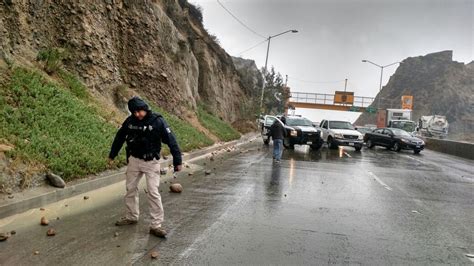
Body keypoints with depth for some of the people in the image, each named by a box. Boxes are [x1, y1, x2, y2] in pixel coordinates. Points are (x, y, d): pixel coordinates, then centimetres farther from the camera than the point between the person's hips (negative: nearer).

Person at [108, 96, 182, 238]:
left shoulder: (157, 121, -16)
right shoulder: (130, 121, -3)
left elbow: (171, 140, -15)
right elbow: (120, 137, 12)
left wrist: (177, 161, -16)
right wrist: (112, 155, 20)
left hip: (151, 162, -4)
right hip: (134, 160, 5)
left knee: (153, 192, -8)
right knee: (130, 189, 14)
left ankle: (156, 225, -1)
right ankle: (131, 217, 33)